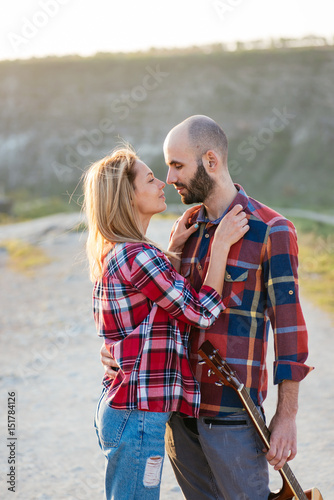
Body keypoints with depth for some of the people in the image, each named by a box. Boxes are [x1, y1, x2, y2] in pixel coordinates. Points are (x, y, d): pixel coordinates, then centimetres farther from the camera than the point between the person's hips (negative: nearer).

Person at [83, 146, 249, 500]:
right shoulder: (136, 256, -20)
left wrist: (172, 249, 15)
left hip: (118, 408, 10)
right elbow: (202, 312, -16)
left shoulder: (111, 253, 10)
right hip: (138, 418, -10)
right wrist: (221, 244, -11)